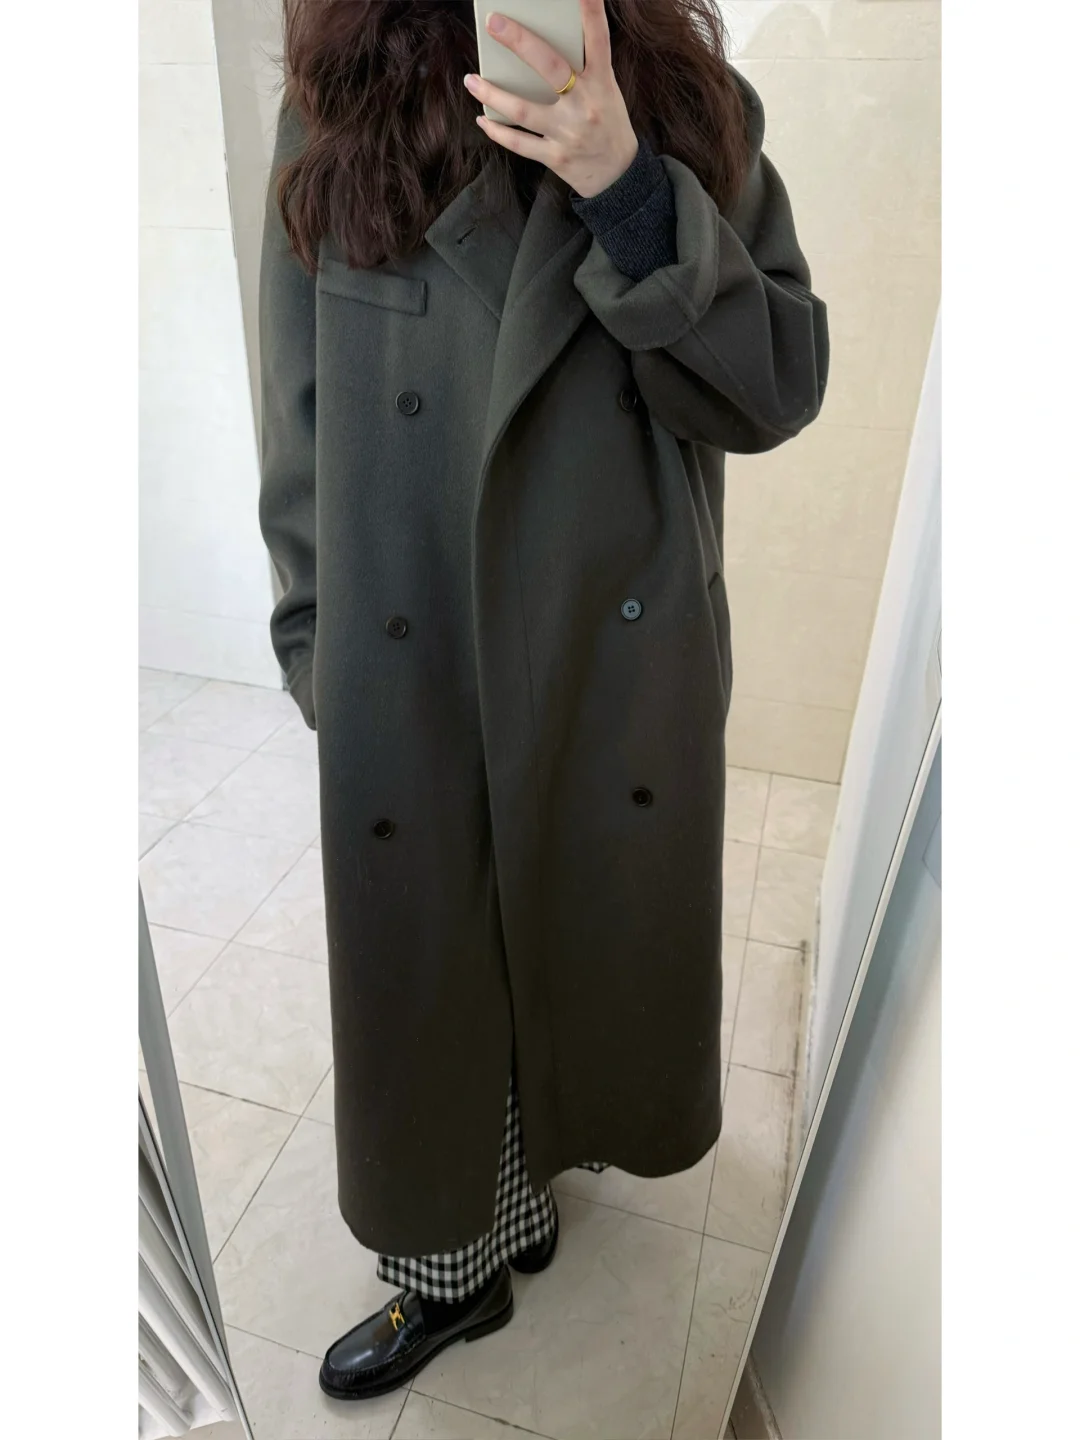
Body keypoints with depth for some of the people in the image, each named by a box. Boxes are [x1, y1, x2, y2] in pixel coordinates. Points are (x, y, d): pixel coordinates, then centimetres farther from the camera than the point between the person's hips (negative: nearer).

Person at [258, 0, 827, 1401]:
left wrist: (628, 188, -19)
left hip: (626, 667, 1)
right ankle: (453, 1258, 43)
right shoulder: (333, 113, 2)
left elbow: (783, 384, -7)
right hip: (408, 680, 0)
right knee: (429, 969, 14)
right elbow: (302, 421, 3)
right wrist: (321, 654, 2)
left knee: (594, 947, 21)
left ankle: (533, 1152, 56)